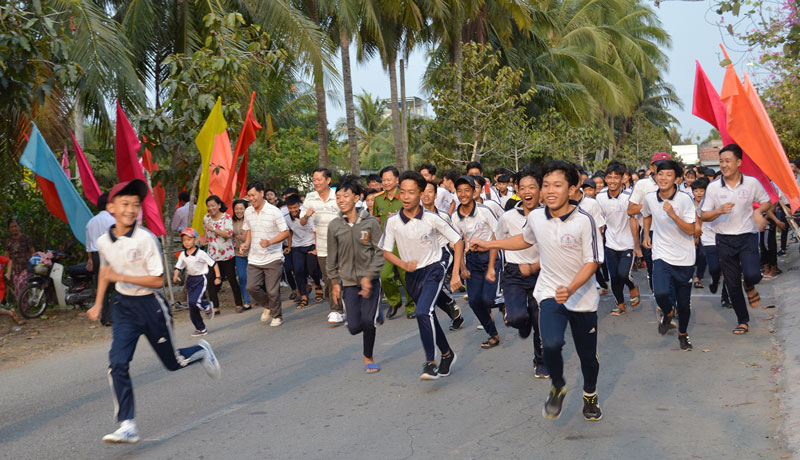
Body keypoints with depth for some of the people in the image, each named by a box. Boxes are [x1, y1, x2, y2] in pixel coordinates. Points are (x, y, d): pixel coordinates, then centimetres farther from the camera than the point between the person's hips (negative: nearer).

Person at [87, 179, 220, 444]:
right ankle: (127, 425, -8)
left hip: (150, 305, -4)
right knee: (117, 364, -13)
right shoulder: (103, 241, 0)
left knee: (173, 362, 10)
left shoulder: (145, 239, -17)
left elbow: (158, 281, -18)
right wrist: (98, 304, 19)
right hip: (123, 306, 4)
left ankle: (201, 352, 44)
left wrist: (120, 276, -23)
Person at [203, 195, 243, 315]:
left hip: (227, 254, -4)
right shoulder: (206, 218, 6)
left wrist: (213, 229, -24)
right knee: (211, 281, -5)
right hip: (212, 255, 4)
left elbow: (229, 233, -23)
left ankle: (239, 304, 19)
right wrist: (205, 240, 11)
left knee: (232, 279, 5)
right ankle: (215, 307, 1)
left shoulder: (226, 217, -10)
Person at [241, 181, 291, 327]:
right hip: (254, 259, 5)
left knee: (272, 291, -2)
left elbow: (285, 232, -9)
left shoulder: (274, 211, -9)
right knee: (251, 287, -7)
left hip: (272, 258, -5)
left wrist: (270, 242, -23)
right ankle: (268, 306, 21)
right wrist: (246, 243, 2)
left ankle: (277, 316, 21)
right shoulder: (248, 212, 8)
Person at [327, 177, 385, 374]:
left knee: (368, 322, -7)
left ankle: (368, 358, 18)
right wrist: (335, 282, 6)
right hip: (348, 281, 1)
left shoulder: (370, 223, -6)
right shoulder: (334, 226, -1)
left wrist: (368, 276, -13)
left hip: (370, 280, -1)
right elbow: (332, 257, 8)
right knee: (354, 327, -5)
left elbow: (380, 252, -5)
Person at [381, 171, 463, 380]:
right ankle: (447, 354, 38)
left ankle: (431, 362, -20)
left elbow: (457, 241, -6)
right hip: (412, 274, 4)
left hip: (433, 270, -4)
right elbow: (386, 251, 1)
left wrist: (455, 274, -11)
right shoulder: (393, 221, -9)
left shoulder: (432, 219, -16)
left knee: (423, 312, -26)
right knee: (428, 317, 16)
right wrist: (404, 264, -18)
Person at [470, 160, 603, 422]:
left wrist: (570, 289, -31)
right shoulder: (535, 217, -4)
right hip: (549, 293, 1)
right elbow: (526, 240, 20)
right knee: (551, 344, -23)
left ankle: (590, 396, 42)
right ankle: (558, 387, 8)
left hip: (583, 297, -1)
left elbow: (592, 262, -16)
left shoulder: (584, 221, -17)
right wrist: (490, 245, 17)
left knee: (588, 356, 10)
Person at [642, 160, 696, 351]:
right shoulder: (650, 198, -3)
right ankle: (667, 313, 14)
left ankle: (683, 334, 36)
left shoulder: (684, 199, -15)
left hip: (684, 258, -1)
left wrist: (673, 215, -28)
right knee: (661, 292, -22)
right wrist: (646, 235, 17)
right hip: (661, 255, 1)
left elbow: (690, 230, -17)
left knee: (684, 303, 8)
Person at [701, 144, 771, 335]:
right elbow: (704, 216, 1)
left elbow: (767, 202, 10)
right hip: (724, 240, 1)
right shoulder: (713, 187, -2)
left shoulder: (752, 183, -4)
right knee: (732, 284, 6)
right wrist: (720, 211, -19)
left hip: (747, 237, -1)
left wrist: (758, 211, -11)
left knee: (752, 274, -23)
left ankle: (749, 287, 16)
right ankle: (743, 321, 25)